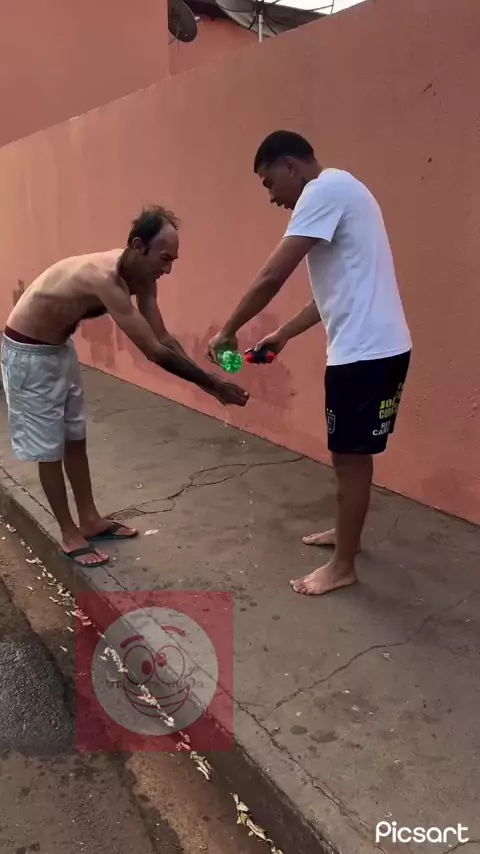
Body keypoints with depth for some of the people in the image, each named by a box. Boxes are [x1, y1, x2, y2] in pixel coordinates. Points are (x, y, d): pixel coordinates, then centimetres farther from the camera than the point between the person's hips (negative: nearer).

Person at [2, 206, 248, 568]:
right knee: (49, 448, 2)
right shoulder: (105, 278, -36)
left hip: (60, 347, 9)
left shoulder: (140, 276, -9)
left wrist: (205, 379, -12)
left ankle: (90, 520, 29)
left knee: (75, 438, 15)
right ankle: (70, 535, 17)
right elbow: (155, 352, -37)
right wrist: (212, 384, -31)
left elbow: (164, 338, -4)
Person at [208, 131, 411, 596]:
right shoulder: (338, 193, 20)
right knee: (350, 452, 21)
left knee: (350, 456, 1)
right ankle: (346, 532, 38)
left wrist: (227, 331, -7)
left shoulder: (325, 190, -12)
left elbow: (272, 277, -18)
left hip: (365, 350, -10)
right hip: (369, 347, 10)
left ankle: (343, 566, 15)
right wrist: (283, 334, 19)